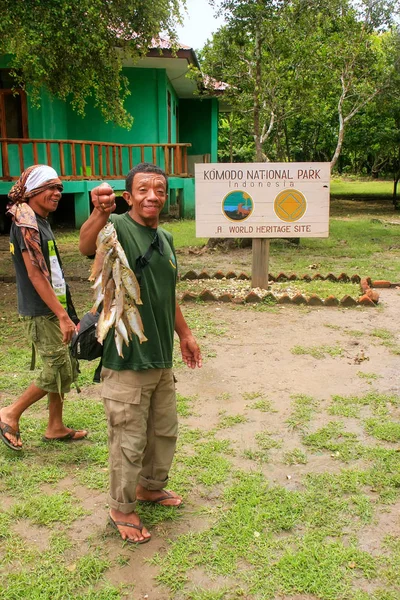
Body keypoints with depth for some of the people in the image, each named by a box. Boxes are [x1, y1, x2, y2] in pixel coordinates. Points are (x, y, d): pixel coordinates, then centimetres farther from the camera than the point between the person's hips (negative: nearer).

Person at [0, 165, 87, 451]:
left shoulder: (41, 222, 13)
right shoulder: (26, 223, -16)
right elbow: (35, 274, -22)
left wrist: (66, 312, 21)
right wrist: (62, 315, -24)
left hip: (55, 309, 9)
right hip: (41, 313, -9)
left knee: (66, 367, 13)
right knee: (58, 372, -5)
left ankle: (55, 427, 26)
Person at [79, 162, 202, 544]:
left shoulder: (165, 238, 9)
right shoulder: (118, 228, -16)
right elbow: (87, 246, -41)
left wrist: (184, 334, 24)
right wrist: (100, 214, -61)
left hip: (161, 358, 8)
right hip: (126, 361, -8)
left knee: (164, 430, 23)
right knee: (129, 441, 6)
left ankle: (152, 486, 46)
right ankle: (121, 509, 28)